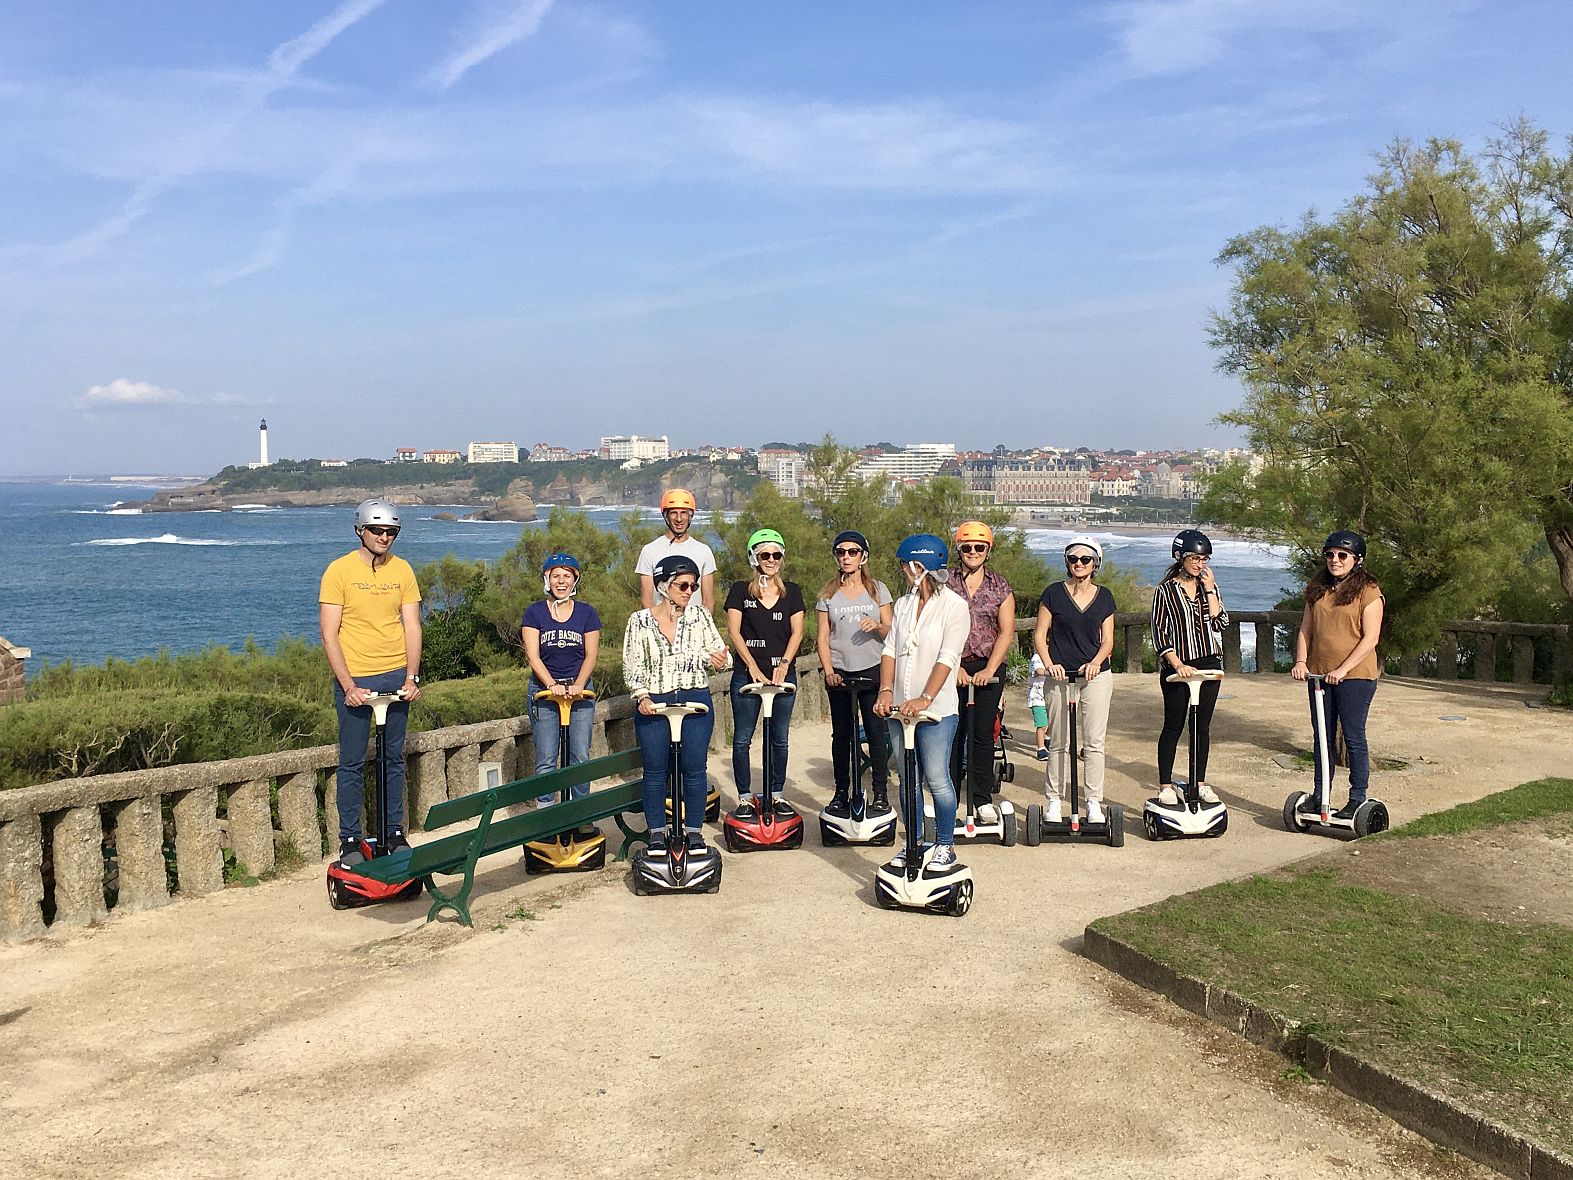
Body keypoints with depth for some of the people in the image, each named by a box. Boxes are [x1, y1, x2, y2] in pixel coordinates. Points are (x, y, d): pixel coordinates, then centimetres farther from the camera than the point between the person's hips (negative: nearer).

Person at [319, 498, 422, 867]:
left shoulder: (401, 569, 6)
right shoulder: (339, 570, -5)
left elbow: (412, 627, 5)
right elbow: (329, 634, -8)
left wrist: (411, 677, -6)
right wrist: (348, 685, -15)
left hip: (397, 677, 3)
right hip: (355, 679, -3)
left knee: (394, 758, 11)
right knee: (352, 763, 2)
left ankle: (395, 833, 20)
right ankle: (349, 840, 11)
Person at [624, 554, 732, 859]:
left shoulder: (699, 616, 3)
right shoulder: (640, 621, 2)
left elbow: (716, 650, 1)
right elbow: (632, 664, 2)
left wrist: (719, 660, -22)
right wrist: (641, 696, -11)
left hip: (696, 700, 1)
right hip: (654, 704, 0)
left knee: (694, 770, 2)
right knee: (655, 771, 4)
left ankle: (693, 831, 15)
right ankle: (657, 833, 17)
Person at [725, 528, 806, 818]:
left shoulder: (792, 592, 9)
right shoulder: (740, 591, 2)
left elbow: (797, 632, 3)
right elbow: (734, 631, -5)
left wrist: (784, 664, -11)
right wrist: (754, 667, -12)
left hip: (783, 674, 2)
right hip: (747, 674, -2)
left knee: (779, 739, 8)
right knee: (742, 739, 0)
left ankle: (777, 795, 18)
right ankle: (745, 797, 9)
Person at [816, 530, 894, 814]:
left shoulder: (877, 589, 6)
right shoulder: (828, 593, 9)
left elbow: (890, 633, 5)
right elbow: (823, 637, 7)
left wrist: (877, 626, -18)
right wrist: (828, 670, -6)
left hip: (873, 671, -1)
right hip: (840, 673, 1)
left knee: (876, 732, -3)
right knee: (841, 734, 4)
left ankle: (881, 793, 5)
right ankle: (841, 791, 14)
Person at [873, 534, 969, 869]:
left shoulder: (953, 605, -7)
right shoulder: (904, 604, 12)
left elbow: (947, 658, -15)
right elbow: (890, 649, 5)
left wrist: (925, 699, -25)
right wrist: (886, 690, -10)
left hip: (935, 710, -6)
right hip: (900, 708, 6)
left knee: (936, 779, -4)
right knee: (908, 780, 11)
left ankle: (945, 845, 12)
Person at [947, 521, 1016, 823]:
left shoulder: (1000, 586, 6)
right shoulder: (945, 583, 2)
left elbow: (1007, 631, 2)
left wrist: (990, 669, -9)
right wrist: (954, 667, -11)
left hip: (989, 669, 1)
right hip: (952, 667, -1)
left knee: (983, 734, 4)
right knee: (952, 734, 0)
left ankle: (983, 800, 11)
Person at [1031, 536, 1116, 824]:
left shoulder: (1104, 596, 7)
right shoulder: (1054, 593, 1)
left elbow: (1108, 640, 8)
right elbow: (1039, 635, 1)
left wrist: (1096, 662, -11)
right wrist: (1049, 664, -13)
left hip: (1096, 675, 2)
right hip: (1061, 676, -1)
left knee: (1094, 742, 2)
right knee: (1059, 743, 1)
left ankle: (1094, 803, 10)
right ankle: (1055, 801, 11)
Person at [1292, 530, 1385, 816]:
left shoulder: (1368, 592, -7)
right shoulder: (1317, 589, 11)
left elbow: (1370, 638, -13)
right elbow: (1306, 629, 12)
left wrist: (1343, 669, -20)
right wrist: (1301, 661, -4)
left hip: (1355, 676, -6)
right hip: (1319, 674, 6)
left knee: (1354, 737, -1)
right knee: (1323, 736, 12)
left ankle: (1358, 797, 8)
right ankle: (1320, 793, 22)